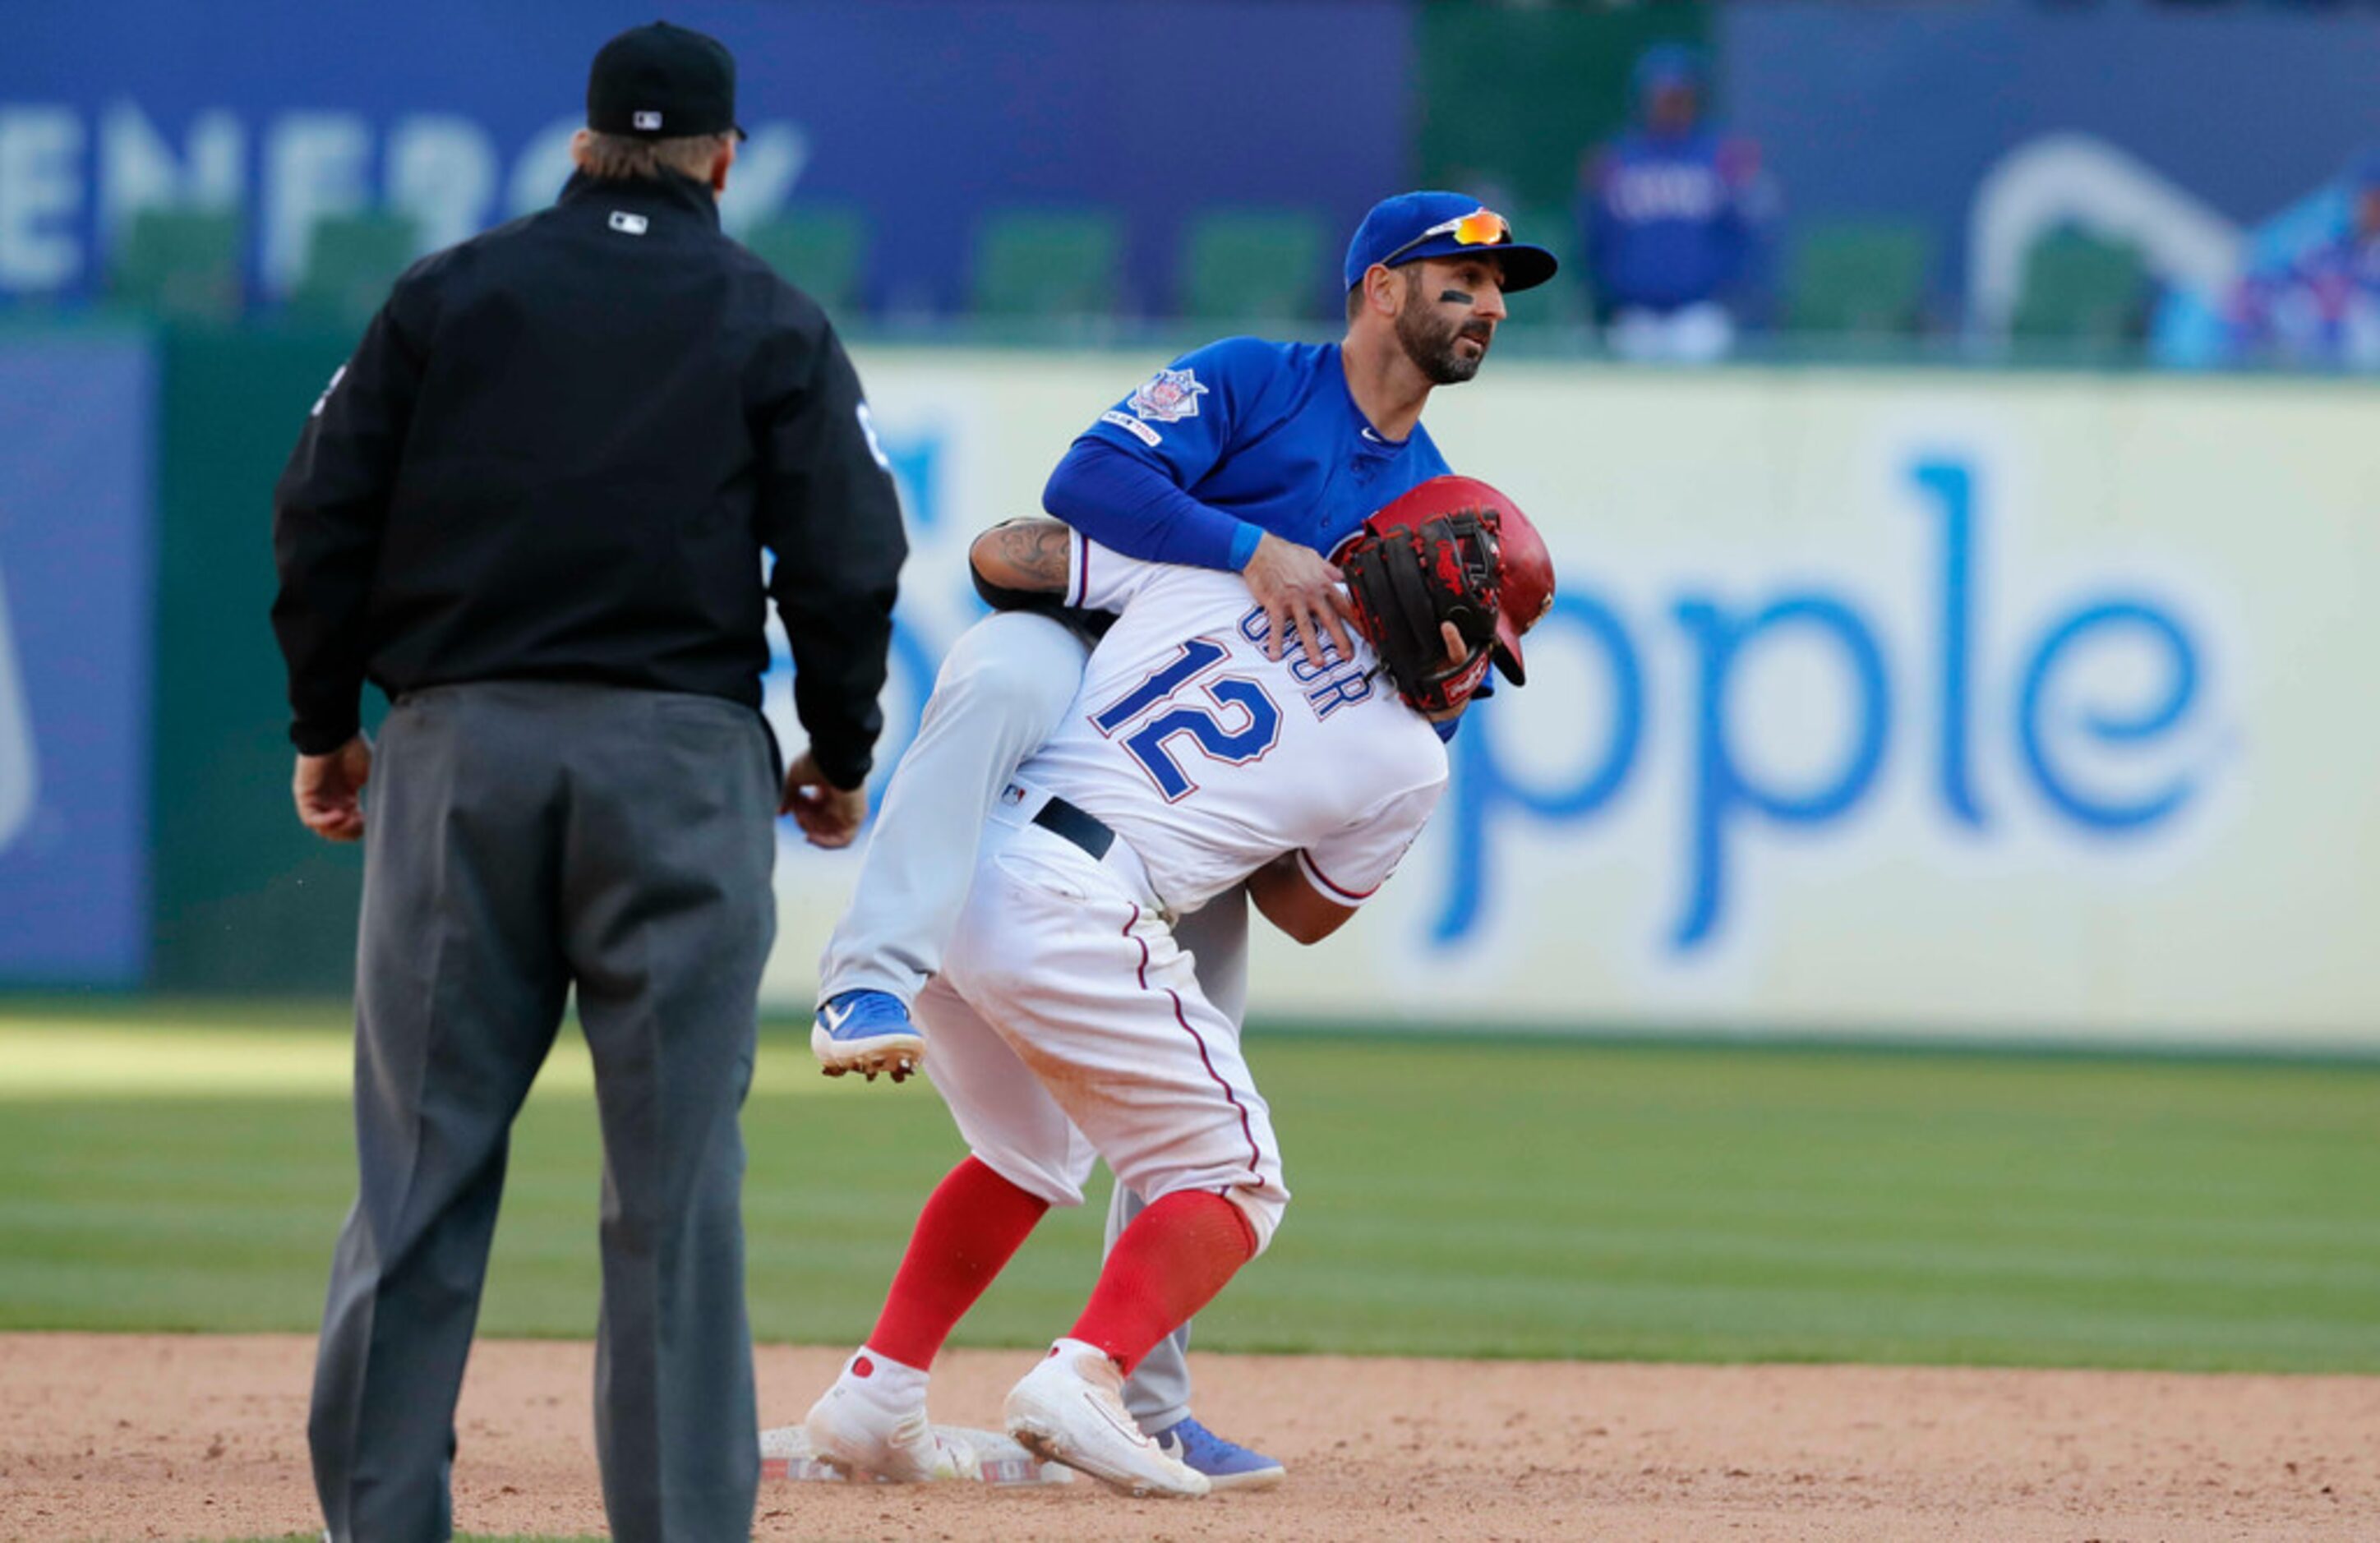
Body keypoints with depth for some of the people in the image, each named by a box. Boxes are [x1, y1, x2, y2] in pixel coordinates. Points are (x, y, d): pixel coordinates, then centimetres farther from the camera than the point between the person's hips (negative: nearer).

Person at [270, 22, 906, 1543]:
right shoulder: (772, 323, 6)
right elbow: (847, 558, 0)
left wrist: (325, 722, 14)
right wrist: (840, 755, 12)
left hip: (457, 746, 1)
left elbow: (325, 516, 5)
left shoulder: (448, 292, 10)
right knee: (676, 1179, 1)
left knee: (423, 1160, 3)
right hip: (680, 753, -1)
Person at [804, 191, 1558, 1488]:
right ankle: (871, 980, -52)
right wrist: (1255, 549, -28)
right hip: (1086, 651, -6)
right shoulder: (1246, 382, -2)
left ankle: (1149, 1405, 11)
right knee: (1005, 680, -42)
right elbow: (1089, 481, -17)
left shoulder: (1435, 500, 16)